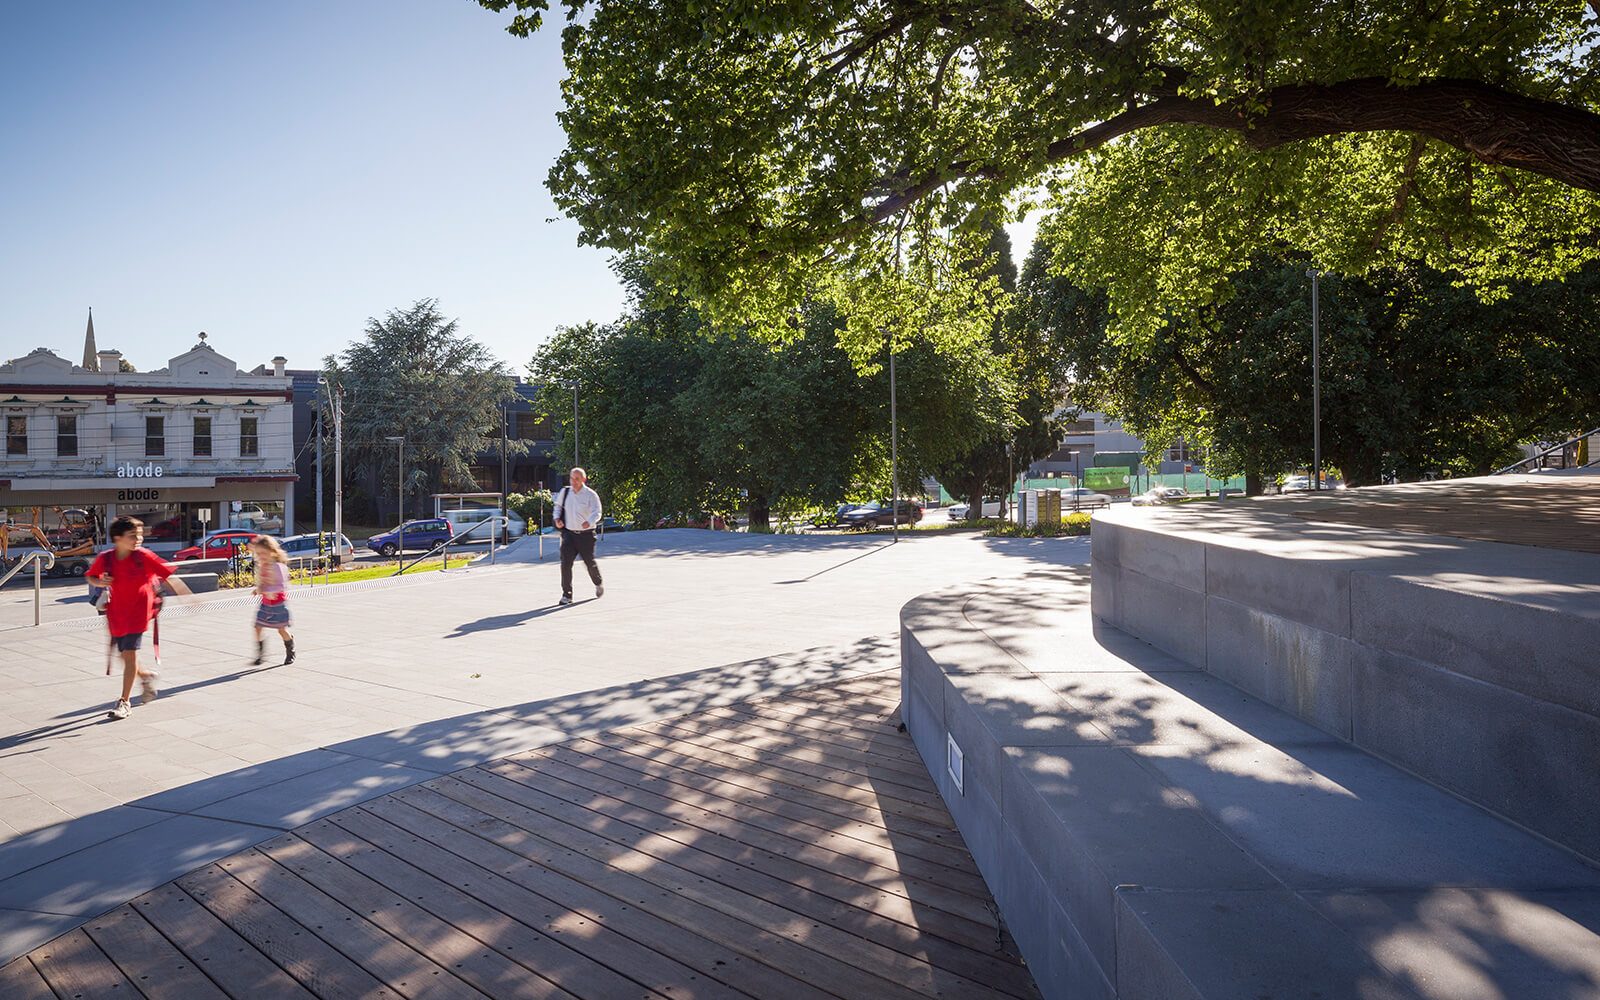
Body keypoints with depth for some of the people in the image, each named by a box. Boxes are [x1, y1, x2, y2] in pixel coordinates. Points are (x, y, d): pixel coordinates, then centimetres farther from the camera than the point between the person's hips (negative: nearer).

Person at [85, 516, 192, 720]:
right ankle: (147, 676, 42)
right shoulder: (105, 559, -5)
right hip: (117, 613, 4)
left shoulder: (144, 556, -13)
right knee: (124, 656, 11)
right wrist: (99, 582, -10)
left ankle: (124, 702, 1)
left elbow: (168, 576, -9)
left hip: (138, 611, -4)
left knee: (130, 654, -8)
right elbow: (90, 576, 13)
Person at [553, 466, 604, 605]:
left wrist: (589, 522, -40)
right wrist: (557, 518, 0)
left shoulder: (591, 495, -9)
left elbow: (596, 512, -19)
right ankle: (567, 595, -1)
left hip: (586, 535, -3)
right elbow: (558, 506, 19)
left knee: (590, 563, 8)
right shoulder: (565, 492, 3)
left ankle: (598, 584, 39)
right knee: (565, 563, -9)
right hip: (569, 533, 3)